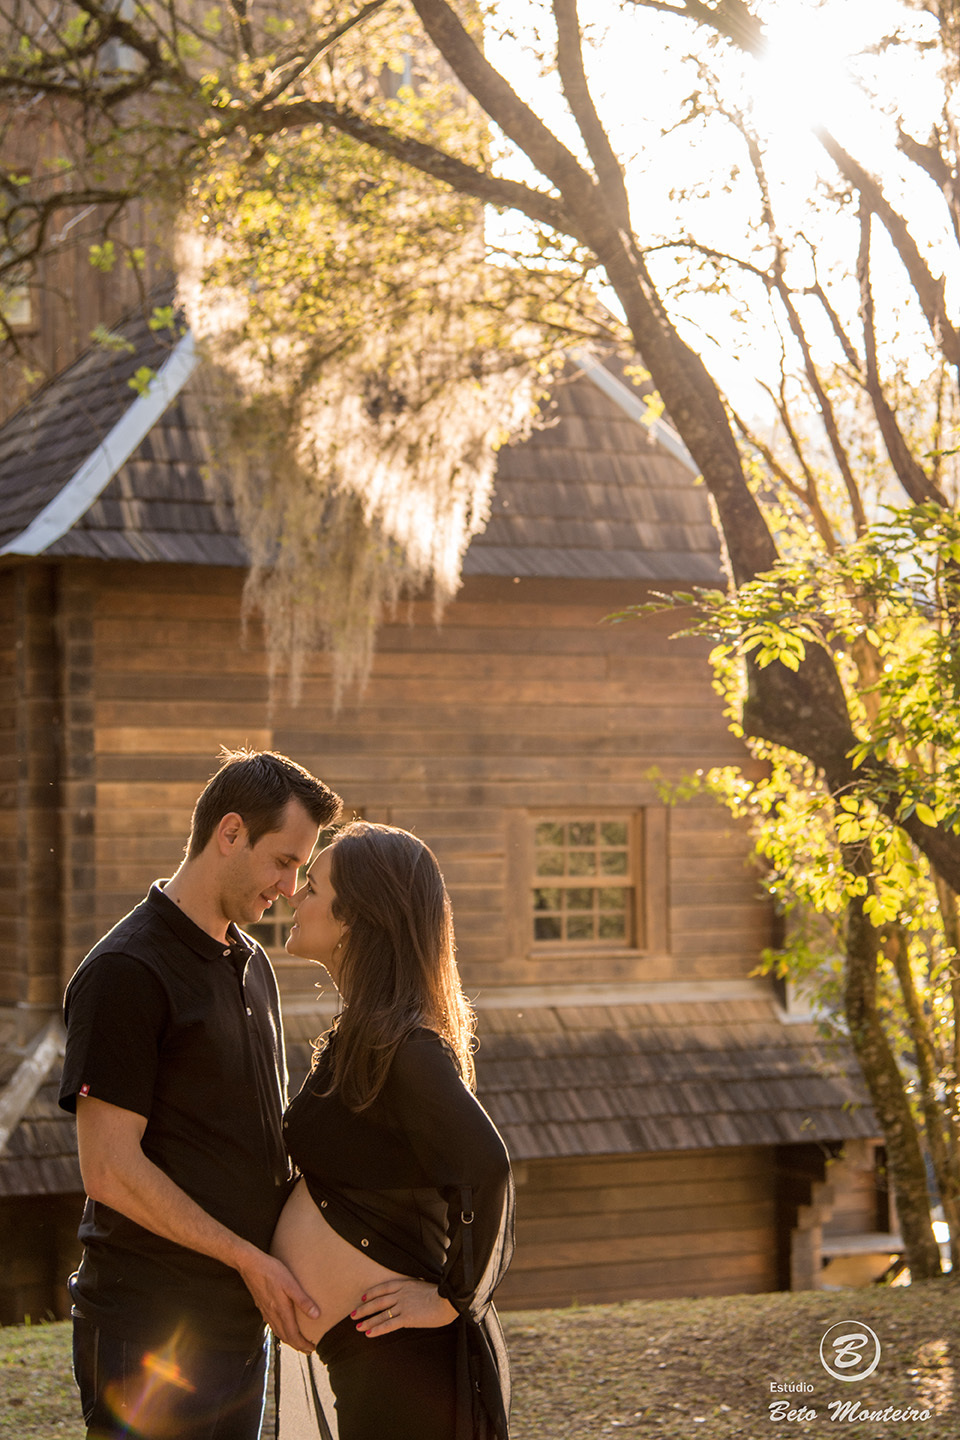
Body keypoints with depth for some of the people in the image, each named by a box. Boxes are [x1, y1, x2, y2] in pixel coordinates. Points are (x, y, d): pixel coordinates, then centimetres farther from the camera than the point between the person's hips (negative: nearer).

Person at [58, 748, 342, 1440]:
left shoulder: (252, 964, 14)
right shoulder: (126, 973, -14)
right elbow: (111, 1170, -19)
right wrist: (249, 1258, -16)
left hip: (239, 1323, 8)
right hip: (150, 1334, -8)